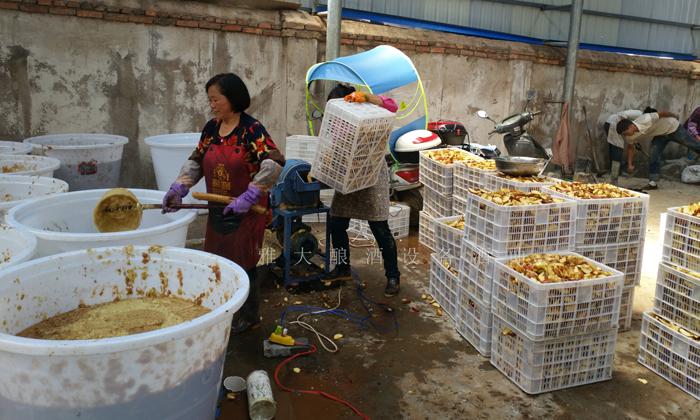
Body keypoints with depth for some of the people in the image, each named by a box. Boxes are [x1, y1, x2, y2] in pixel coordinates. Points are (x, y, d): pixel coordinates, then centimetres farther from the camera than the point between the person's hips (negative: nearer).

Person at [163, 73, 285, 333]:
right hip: (218, 210, 6)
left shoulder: (251, 129, -15)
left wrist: (249, 197, -29)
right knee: (218, 260, 14)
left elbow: (274, 164, -24)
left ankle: (248, 316, 25)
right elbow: (196, 161, 10)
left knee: (243, 263, 5)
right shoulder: (211, 129, 5)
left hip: (246, 212, -6)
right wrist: (179, 187, -6)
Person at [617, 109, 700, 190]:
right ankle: (653, 183, -4)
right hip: (660, 135, 4)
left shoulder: (646, 120, -42)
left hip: (672, 127, -4)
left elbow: (662, 113, -27)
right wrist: (629, 165, -12)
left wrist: (675, 116, -7)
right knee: (653, 156, -9)